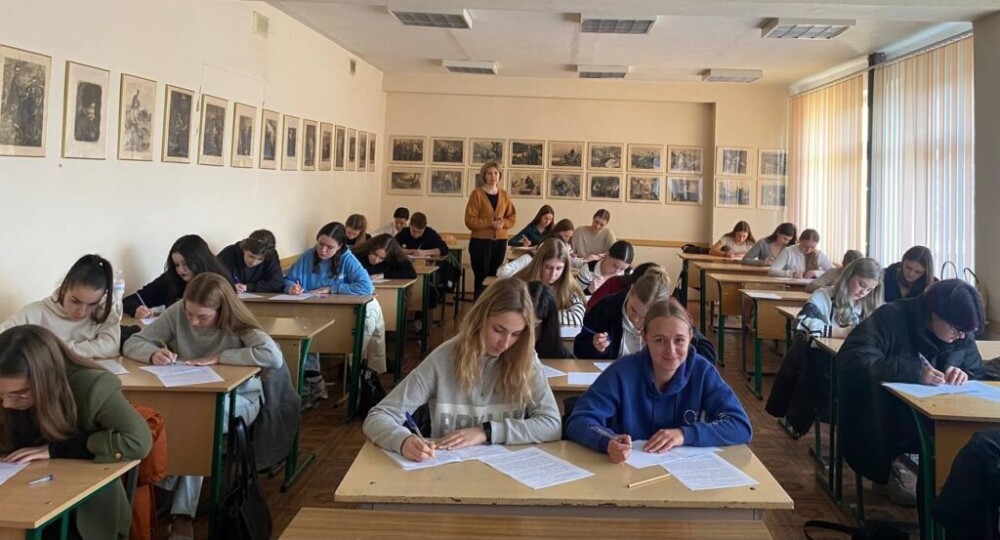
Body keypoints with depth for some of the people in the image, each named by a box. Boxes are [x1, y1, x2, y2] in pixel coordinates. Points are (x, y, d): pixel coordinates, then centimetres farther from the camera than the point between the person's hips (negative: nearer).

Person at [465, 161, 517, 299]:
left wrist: (503, 223, -11)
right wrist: (490, 223, -19)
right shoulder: (477, 193, -5)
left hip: (500, 241, 4)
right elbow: (470, 221, -10)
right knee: (481, 278, -5)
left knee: (494, 277, 7)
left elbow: (513, 218, 10)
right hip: (481, 241, -4)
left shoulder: (504, 194, 9)